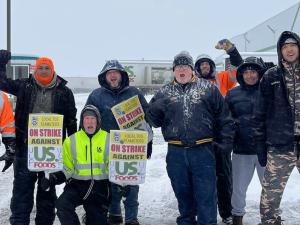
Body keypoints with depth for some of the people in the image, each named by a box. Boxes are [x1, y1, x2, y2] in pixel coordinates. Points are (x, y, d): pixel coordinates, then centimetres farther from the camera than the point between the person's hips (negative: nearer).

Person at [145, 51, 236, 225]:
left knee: (206, 192, 1)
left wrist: (226, 140, -1)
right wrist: (155, 111, -12)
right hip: (176, 152, 3)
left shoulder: (208, 88, 3)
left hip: (203, 150, -3)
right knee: (182, 191, 16)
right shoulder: (164, 92, 9)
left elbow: (223, 116, 4)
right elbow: (154, 121, 10)